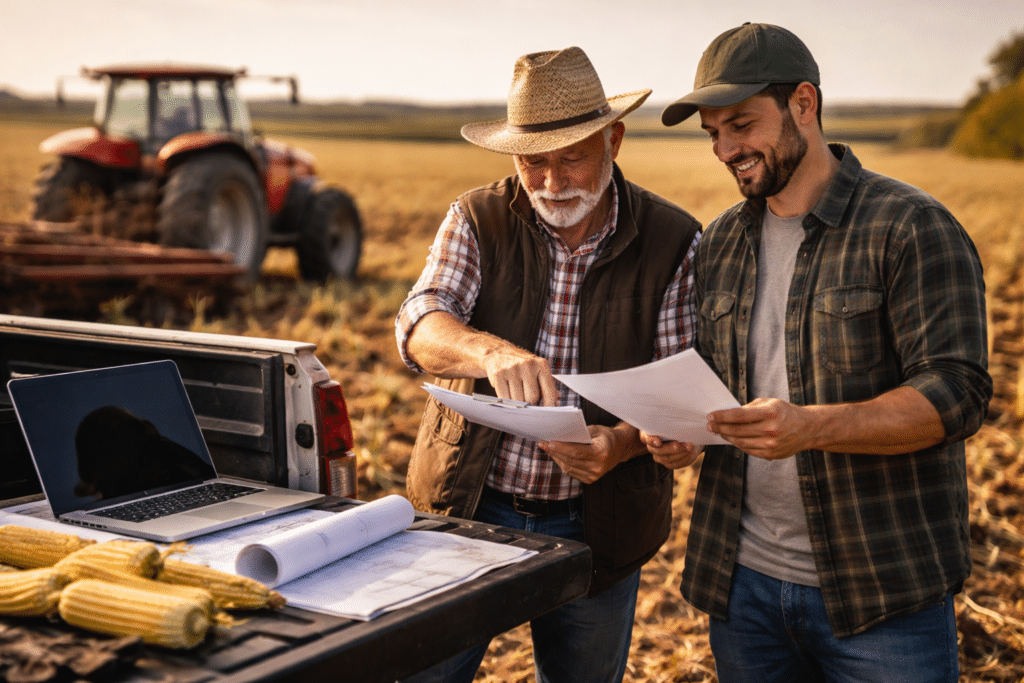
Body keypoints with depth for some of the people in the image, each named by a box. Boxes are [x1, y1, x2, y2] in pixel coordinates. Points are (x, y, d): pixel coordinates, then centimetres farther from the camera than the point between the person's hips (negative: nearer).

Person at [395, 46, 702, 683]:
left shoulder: (674, 241, -5)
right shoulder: (477, 220, -3)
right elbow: (421, 325, -18)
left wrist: (620, 443, -28)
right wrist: (493, 353, -41)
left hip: (595, 527, 0)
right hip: (465, 509, 0)